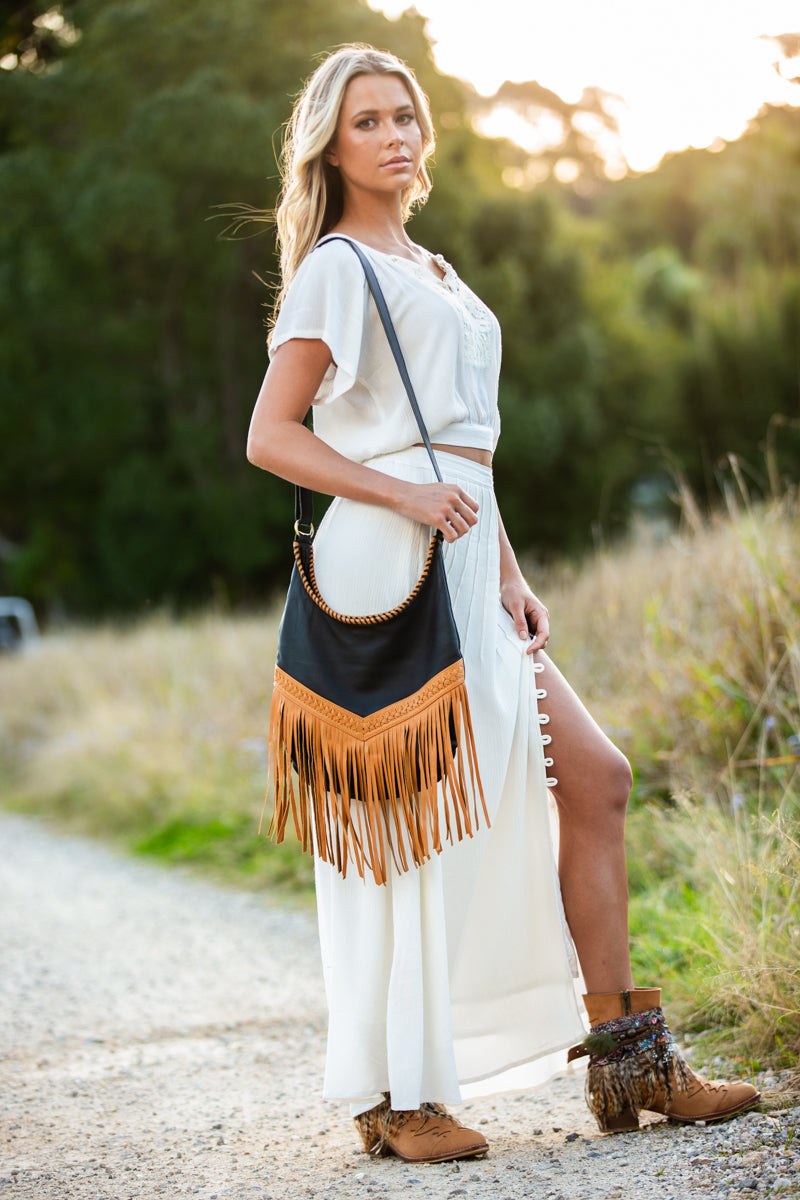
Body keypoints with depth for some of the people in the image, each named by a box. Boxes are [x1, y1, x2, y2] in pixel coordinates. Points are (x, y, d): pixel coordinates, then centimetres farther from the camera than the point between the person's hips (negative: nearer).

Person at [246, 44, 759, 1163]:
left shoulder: (432, 272, 23)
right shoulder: (338, 269, -2)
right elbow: (269, 436, -9)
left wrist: (509, 576, 15)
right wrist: (404, 495, -20)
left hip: (464, 566, 8)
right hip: (391, 565, -8)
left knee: (592, 779, 4)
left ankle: (630, 1065, 9)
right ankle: (396, 1094, 5)